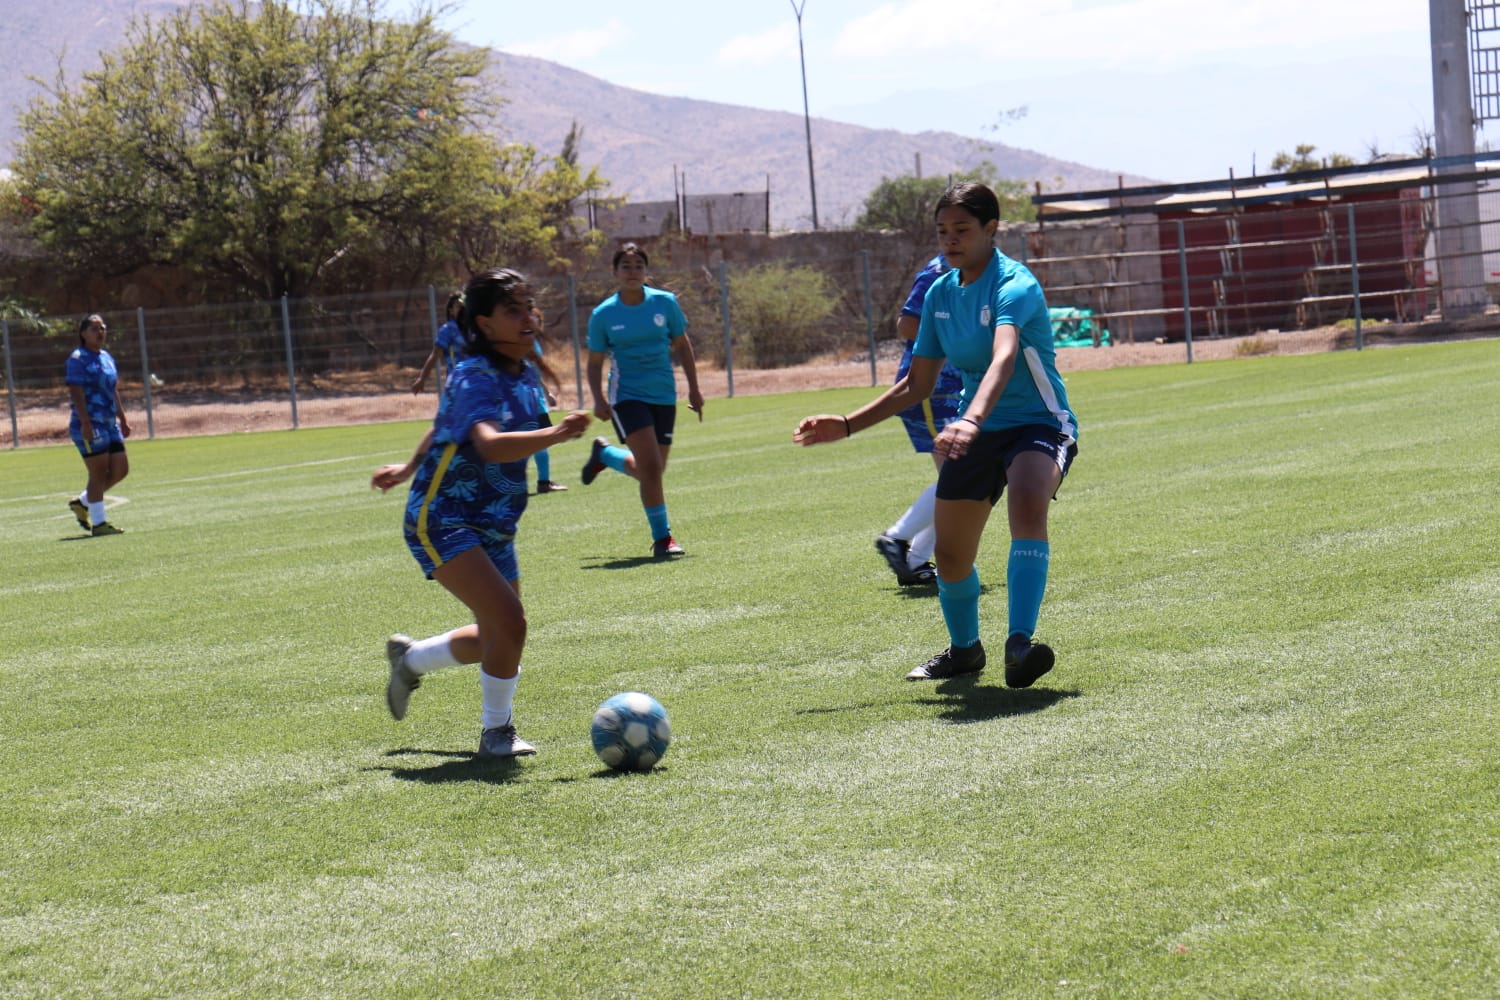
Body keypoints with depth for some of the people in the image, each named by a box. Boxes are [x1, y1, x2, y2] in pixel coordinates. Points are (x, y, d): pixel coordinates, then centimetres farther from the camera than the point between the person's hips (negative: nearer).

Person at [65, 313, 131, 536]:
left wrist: (123, 419, 20)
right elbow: (76, 393, -17)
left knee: (120, 470, 7)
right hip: (89, 425, -9)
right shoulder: (78, 359, -9)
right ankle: (98, 524, 1)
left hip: (109, 423, 9)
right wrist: (85, 423, -24)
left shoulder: (107, 358, 17)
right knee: (99, 472, -6)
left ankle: (82, 502, 23)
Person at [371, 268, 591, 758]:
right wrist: (555, 434, -55)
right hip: (443, 521, -9)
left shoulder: (524, 373, 7)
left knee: (497, 637, 15)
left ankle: (410, 658, 42)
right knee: (508, 621, -23)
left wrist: (411, 468, 33)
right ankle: (497, 732, -3)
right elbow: (491, 445, -42)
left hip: (494, 528, 9)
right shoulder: (475, 377, -21)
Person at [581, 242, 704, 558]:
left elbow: (682, 345, 11)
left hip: (664, 395, 4)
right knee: (650, 467, -18)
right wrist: (599, 399, -13)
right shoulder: (603, 314, -5)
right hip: (627, 395, -4)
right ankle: (662, 538, -6)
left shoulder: (665, 302, -1)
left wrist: (693, 389, 7)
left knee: (650, 470, 9)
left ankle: (604, 453, 38)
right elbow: (595, 362, 3)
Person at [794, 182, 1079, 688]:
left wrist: (972, 420, -57)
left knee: (1027, 504, -37)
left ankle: (1020, 643, -45)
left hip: (1039, 423, -7)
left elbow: (1003, 359, -39)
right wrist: (846, 425, 6)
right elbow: (916, 386, 13)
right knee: (951, 555, 10)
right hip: (976, 433, 7)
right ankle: (964, 649, 38)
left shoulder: (1014, 285, -19)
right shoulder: (940, 294, 4)